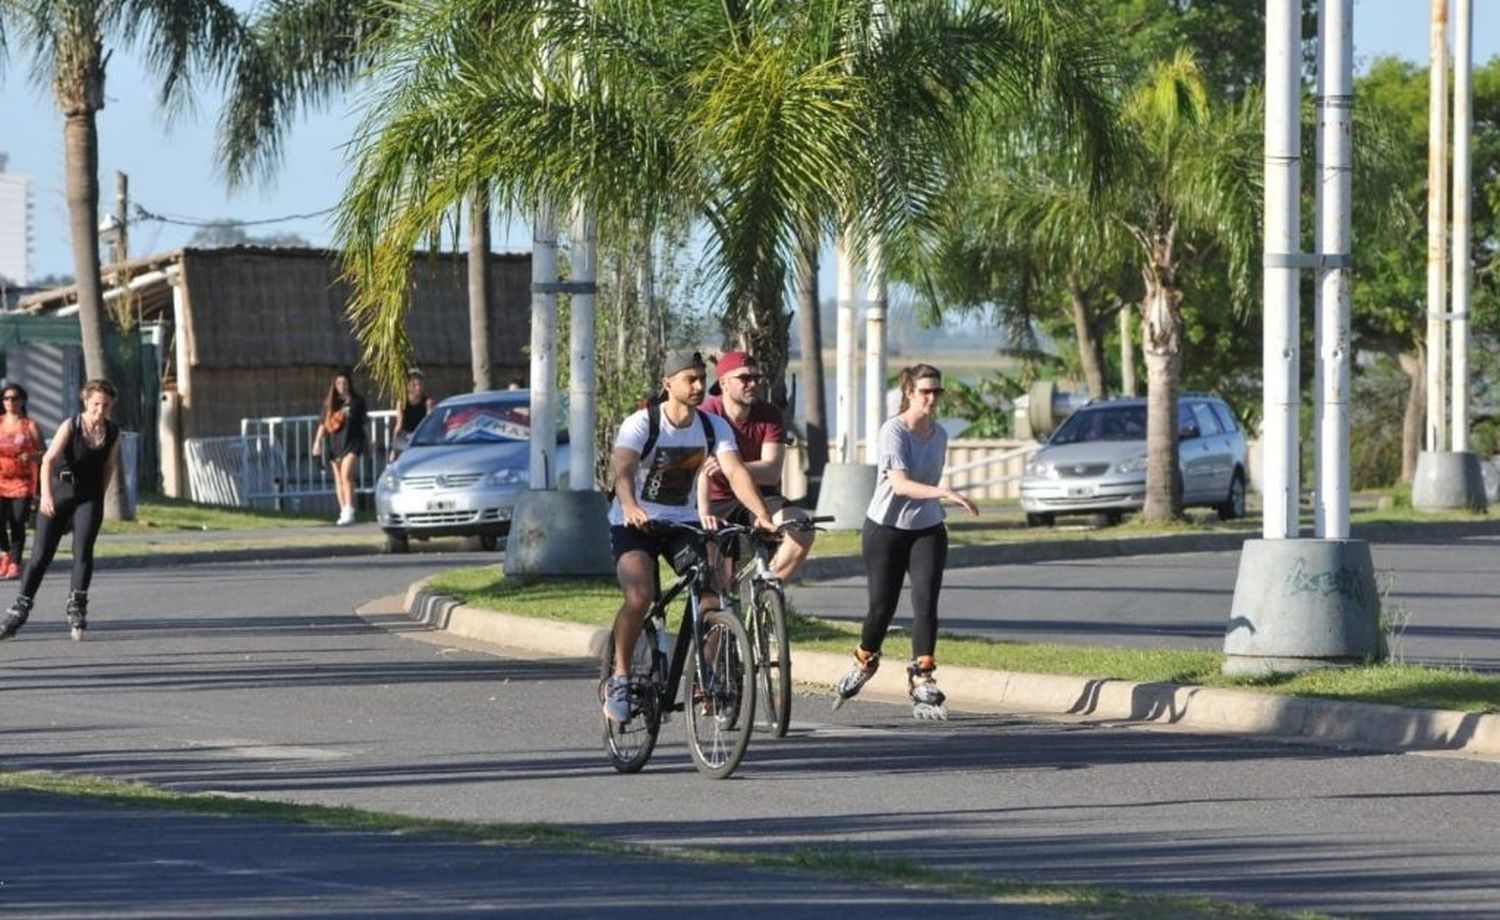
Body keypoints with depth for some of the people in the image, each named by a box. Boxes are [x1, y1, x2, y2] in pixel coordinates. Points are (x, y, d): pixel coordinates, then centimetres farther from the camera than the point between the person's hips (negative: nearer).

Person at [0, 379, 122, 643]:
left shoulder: (112, 433, -2)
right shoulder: (70, 426, -14)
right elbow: (49, 460, -23)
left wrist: (99, 497, 11)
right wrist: (46, 494, -36)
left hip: (89, 497, 2)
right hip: (59, 491, -2)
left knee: (83, 551, -14)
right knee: (40, 554, 1)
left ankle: (77, 610, -9)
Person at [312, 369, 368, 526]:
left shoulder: (357, 401, 3)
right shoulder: (329, 402, 10)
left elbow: (363, 421, 12)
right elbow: (323, 423, 13)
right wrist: (317, 441, 7)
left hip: (351, 442, -4)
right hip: (334, 443, 4)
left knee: (346, 475, -18)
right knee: (339, 478, 6)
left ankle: (349, 511, -22)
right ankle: (343, 512, 13)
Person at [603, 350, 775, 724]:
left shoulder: (714, 427, -5)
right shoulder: (640, 425, -17)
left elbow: (735, 472, -17)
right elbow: (623, 471, -33)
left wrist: (762, 515, -34)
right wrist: (631, 507, -54)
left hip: (684, 522, 4)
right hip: (634, 524, -4)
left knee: (712, 593, -18)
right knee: (639, 597, -27)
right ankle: (619, 677, -10)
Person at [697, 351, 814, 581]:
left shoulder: (770, 416, -9)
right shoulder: (707, 415, -17)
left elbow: (771, 472, -22)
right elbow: (700, 471, -30)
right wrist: (705, 516, -48)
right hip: (719, 503, -2)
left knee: (802, 531, -24)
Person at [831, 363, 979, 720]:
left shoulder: (939, 434, 5)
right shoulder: (894, 431, -17)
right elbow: (899, 484, -30)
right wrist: (946, 494, -41)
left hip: (927, 530, 4)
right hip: (885, 529, -4)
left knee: (925, 603, -10)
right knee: (882, 607, 2)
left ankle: (923, 684, -11)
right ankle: (863, 664, 31)